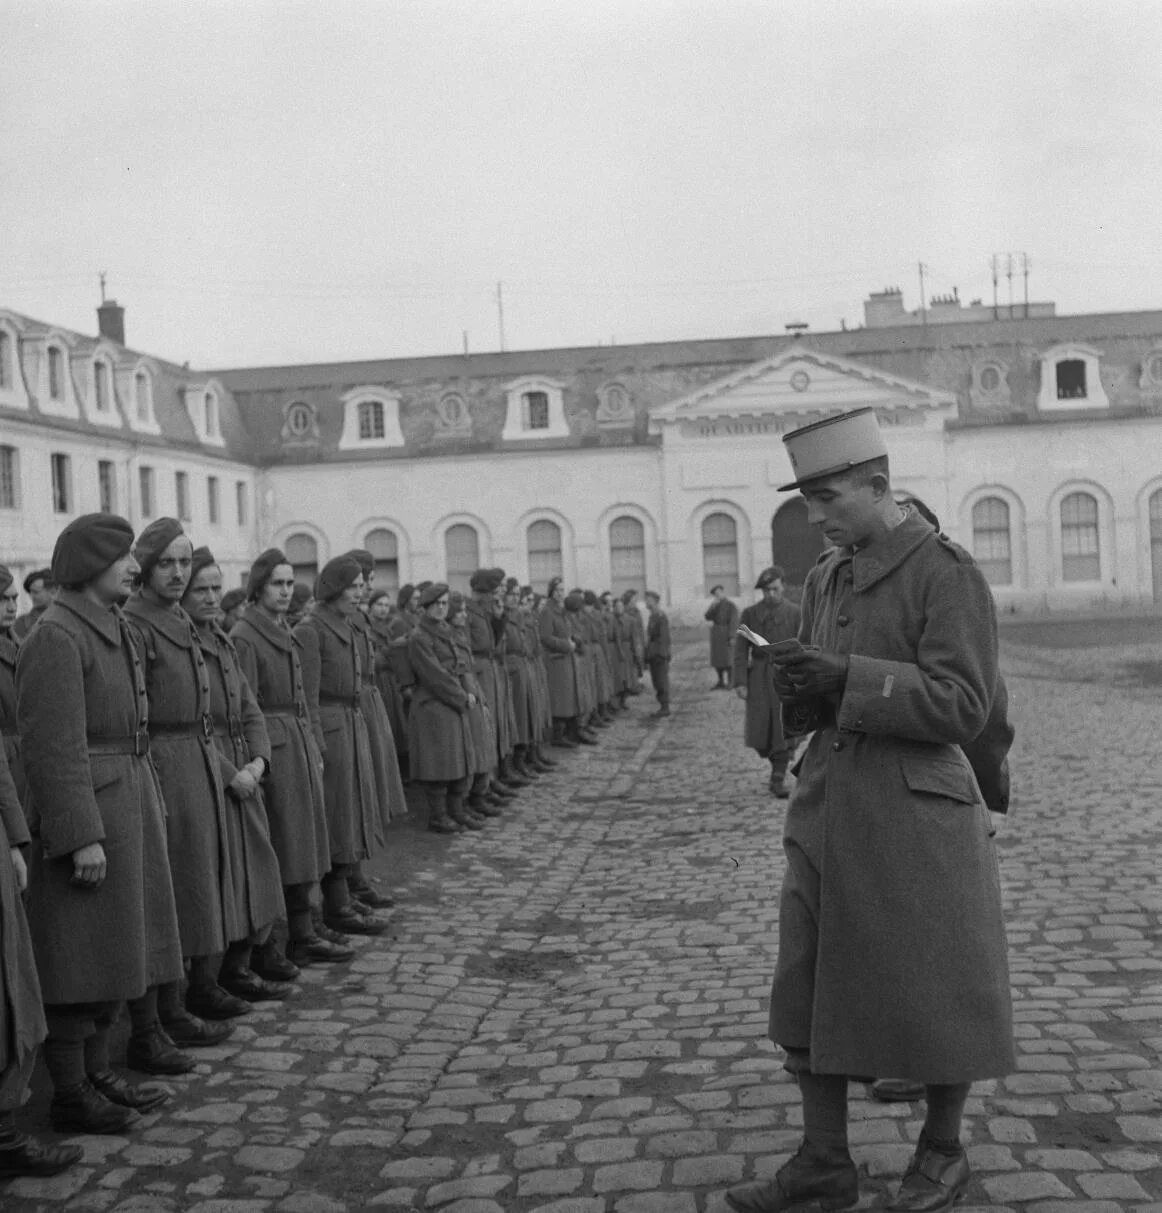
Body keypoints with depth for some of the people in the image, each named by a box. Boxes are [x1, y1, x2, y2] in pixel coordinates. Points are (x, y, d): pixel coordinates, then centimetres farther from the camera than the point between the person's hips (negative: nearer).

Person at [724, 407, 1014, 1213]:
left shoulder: (947, 572, -10)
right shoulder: (826, 579, 11)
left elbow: (963, 706, -16)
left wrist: (846, 679, -23)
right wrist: (802, 692, -4)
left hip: (916, 815, -7)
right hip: (829, 810, 7)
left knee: (936, 991, 8)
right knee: (810, 988, 9)